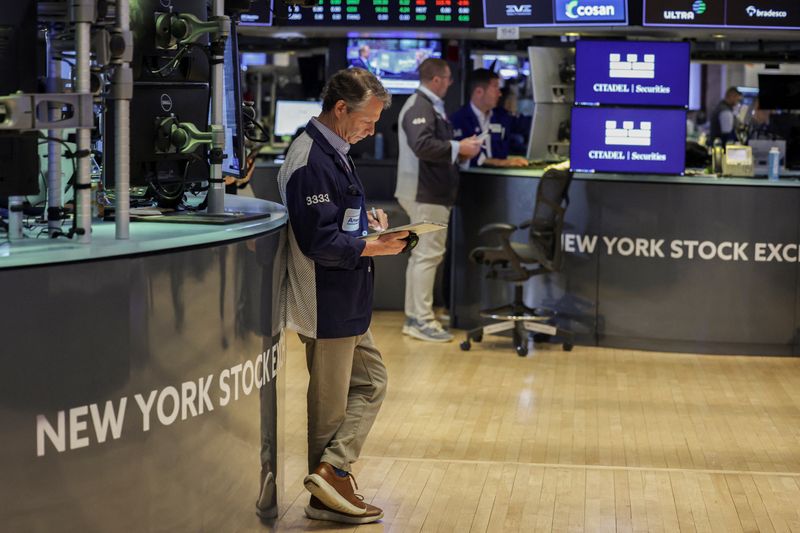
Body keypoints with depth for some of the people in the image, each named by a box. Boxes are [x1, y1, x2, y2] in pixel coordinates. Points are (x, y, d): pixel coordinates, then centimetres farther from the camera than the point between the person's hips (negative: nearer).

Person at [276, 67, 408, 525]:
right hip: (327, 305, -10)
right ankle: (331, 472, 12)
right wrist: (374, 246, -18)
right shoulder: (313, 161, -22)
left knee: (371, 384, 14)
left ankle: (331, 471, 13)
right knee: (331, 401, 2)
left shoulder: (332, 152, 10)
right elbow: (319, 242, -25)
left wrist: (366, 217, 7)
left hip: (346, 303, 10)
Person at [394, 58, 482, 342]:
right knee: (428, 255, -8)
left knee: (422, 254, 14)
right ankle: (422, 320, -4)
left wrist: (459, 150, 8)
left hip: (429, 192, 11)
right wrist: (458, 148, -21)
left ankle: (414, 317, 21)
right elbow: (422, 145, -29)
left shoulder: (430, 105, 18)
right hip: (426, 193, -11)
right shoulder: (420, 106, -16)